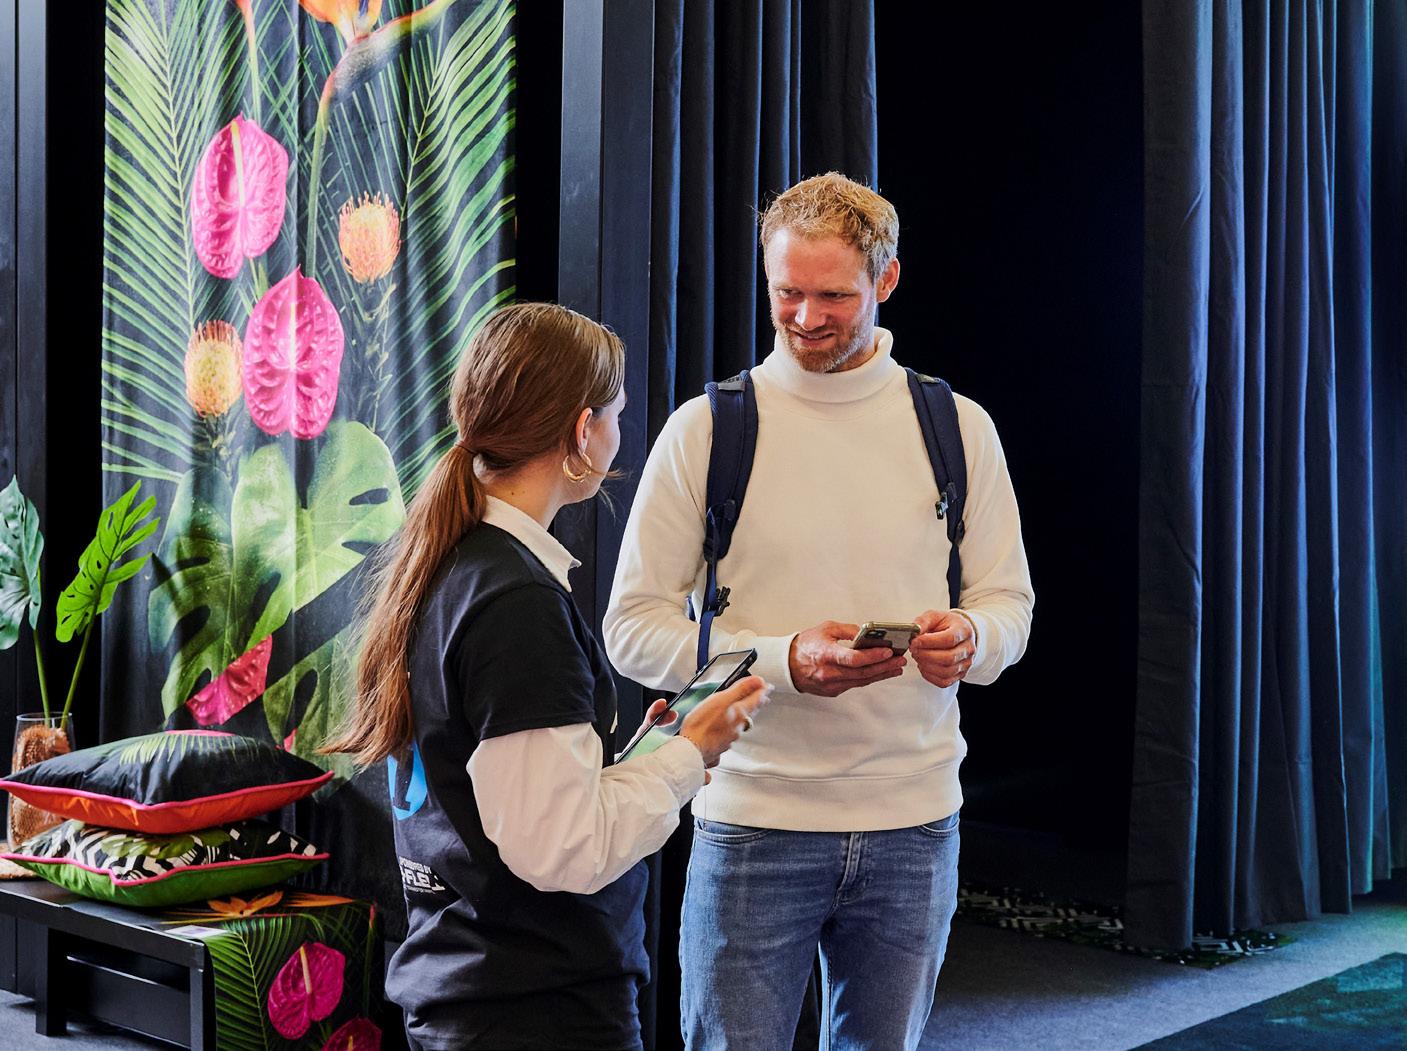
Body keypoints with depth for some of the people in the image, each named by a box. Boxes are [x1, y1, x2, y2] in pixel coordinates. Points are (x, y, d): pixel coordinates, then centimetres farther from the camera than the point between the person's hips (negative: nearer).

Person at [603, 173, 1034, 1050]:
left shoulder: (958, 428, 6)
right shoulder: (705, 429, -2)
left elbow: (1009, 602, 9)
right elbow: (633, 628, -5)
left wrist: (971, 640, -16)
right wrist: (786, 661, -20)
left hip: (914, 822, 3)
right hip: (754, 821, -2)